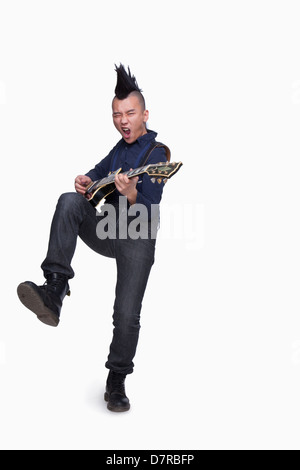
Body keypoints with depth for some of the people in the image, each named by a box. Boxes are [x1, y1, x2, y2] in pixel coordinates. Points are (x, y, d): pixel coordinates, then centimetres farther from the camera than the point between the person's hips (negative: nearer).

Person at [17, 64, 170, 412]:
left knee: (127, 315, -10)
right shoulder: (120, 148, 13)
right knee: (69, 201, -24)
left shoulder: (156, 153, -10)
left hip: (137, 240, -5)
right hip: (105, 230, 6)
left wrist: (130, 193, -42)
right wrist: (86, 181, 4)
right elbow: (98, 172, 27)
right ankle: (54, 291, -32)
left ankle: (116, 382, 14)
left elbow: (148, 209, -20)